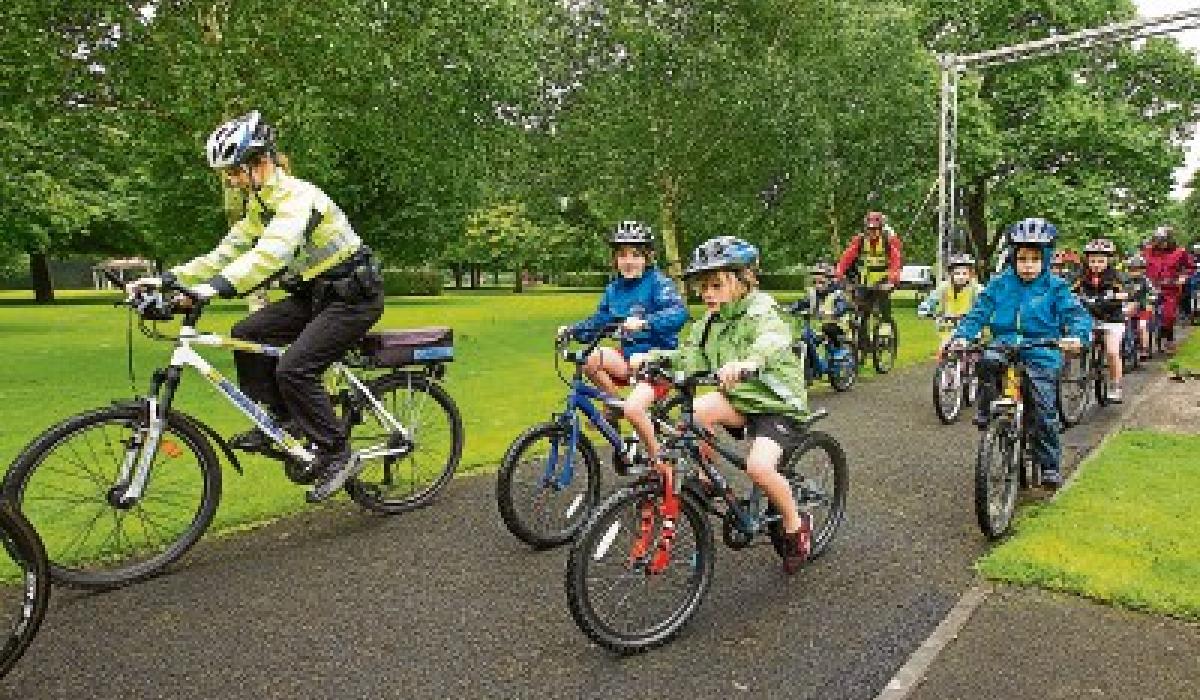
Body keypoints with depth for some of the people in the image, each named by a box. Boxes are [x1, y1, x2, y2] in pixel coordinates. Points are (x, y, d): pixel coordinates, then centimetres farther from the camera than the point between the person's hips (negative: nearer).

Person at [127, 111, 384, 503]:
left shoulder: (298, 196, -21)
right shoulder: (258, 205, 8)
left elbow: (273, 251, -38)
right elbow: (225, 255, 5)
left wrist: (218, 287, -48)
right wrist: (168, 279, -6)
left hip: (354, 296, -9)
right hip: (313, 294, 9)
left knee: (293, 368, -21)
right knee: (246, 334, -3)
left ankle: (337, 456, -6)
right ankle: (280, 421, 8)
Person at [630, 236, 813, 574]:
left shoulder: (762, 312, -17)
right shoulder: (711, 321, 6)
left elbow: (773, 343, -39)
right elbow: (690, 358, -3)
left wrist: (747, 362, -61)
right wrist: (653, 356, -20)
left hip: (779, 405, -6)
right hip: (740, 399, 6)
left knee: (758, 466, -28)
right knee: (695, 411, -24)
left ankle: (796, 524, 1)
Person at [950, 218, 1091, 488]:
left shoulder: (1055, 287, 3)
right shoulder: (999, 284, 7)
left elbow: (1077, 314, -3)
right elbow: (979, 312, 3)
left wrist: (1076, 335, -26)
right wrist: (962, 336, -15)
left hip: (1041, 355, -1)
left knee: (1044, 409, -9)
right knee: (986, 361, -33)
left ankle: (1050, 465, 6)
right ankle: (986, 410, -11)